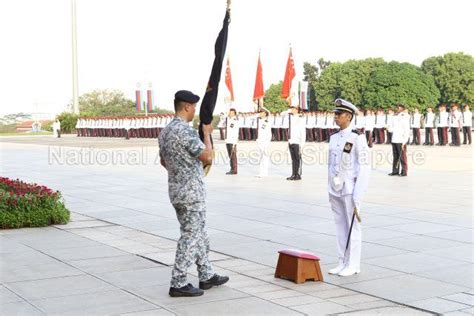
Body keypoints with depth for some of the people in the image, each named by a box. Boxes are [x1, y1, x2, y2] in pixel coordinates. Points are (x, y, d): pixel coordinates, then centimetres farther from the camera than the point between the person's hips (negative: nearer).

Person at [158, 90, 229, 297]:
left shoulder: (165, 131, 10)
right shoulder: (186, 130, -20)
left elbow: (163, 161, 21)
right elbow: (208, 157, -17)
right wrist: (207, 133, -4)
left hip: (176, 190, 10)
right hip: (191, 192, -10)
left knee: (198, 234, 17)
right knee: (190, 237, -3)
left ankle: (207, 276, 26)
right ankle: (178, 284, 1)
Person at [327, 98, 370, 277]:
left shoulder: (358, 138, -12)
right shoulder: (334, 138, 10)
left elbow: (365, 168, -14)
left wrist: (358, 195, -18)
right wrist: (330, 189, 14)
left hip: (350, 190, -7)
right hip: (335, 189, 7)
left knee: (352, 227, 0)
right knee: (340, 227, 11)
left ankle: (353, 265, 8)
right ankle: (342, 263, 18)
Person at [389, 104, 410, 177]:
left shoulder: (405, 118, -7)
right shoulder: (395, 117, 15)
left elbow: (407, 131, -10)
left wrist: (404, 142, -15)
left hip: (401, 141, -7)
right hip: (394, 140, 7)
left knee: (402, 157, -4)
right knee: (395, 157, 9)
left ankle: (404, 172, 0)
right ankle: (395, 171, 14)